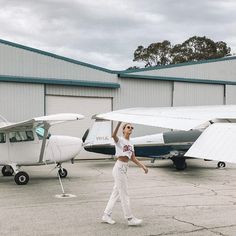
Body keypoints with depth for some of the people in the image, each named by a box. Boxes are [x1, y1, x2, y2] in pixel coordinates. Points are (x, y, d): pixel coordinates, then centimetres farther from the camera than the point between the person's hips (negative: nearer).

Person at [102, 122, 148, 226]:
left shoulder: (130, 144, 15)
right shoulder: (120, 140, -9)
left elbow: (133, 159, 14)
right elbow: (113, 135, -33)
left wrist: (143, 166, 4)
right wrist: (119, 122, -45)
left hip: (124, 169, 9)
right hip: (119, 168, -9)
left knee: (116, 192, 13)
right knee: (124, 194, -2)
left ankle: (106, 215, 22)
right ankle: (130, 218, 5)